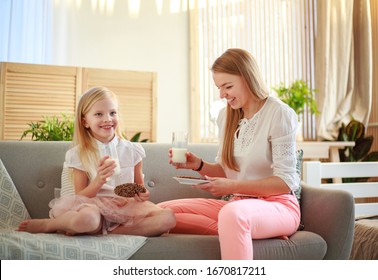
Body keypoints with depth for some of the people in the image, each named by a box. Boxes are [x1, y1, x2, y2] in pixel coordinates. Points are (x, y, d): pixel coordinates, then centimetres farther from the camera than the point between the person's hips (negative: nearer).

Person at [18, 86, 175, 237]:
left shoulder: (132, 150, 8)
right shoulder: (79, 155, 2)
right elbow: (80, 197, -1)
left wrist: (142, 195, -7)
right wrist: (99, 181, -19)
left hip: (126, 210, 3)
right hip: (96, 209, -3)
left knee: (168, 218, -26)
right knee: (86, 218, -42)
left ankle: (104, 231, -18)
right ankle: (46, 225, -8)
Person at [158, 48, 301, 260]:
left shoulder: (280, 114, -9)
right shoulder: (226, 116, 10)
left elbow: (284, 181, -12)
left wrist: (233, 186, -21)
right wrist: (199, 165, -5)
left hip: (277, 204, -6)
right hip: (234, 202, 7)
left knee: (232, 212, -41)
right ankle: (234, 230, -19)